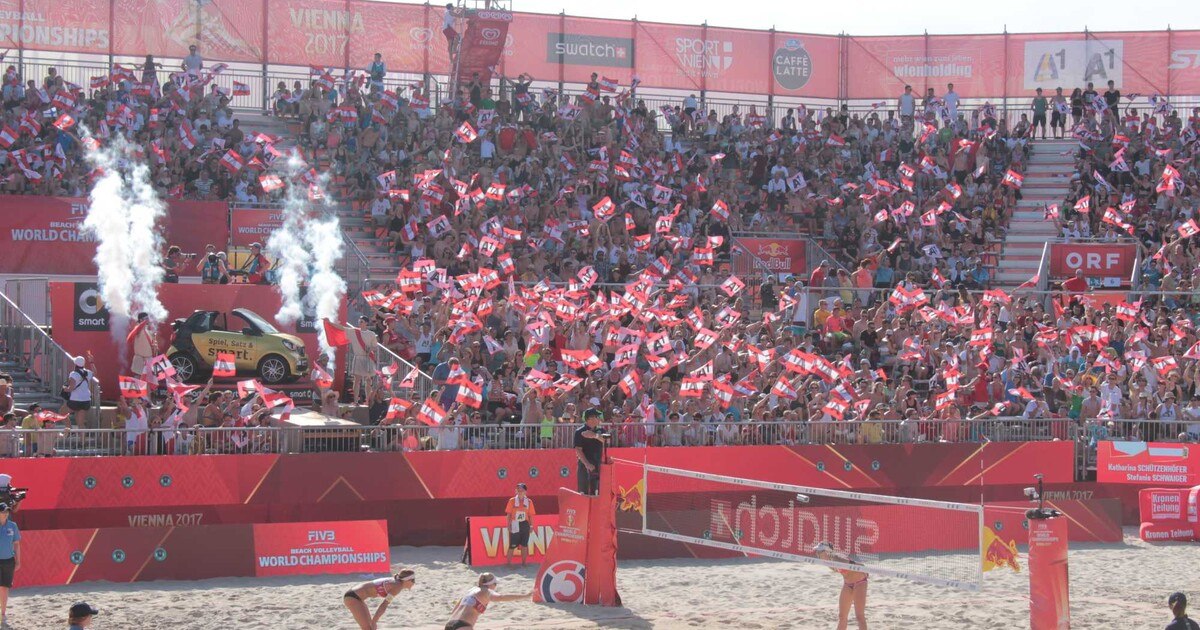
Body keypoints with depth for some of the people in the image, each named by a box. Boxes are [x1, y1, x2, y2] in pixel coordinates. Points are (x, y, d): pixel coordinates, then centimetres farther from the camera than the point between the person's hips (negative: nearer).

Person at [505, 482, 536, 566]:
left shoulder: (529, 502, 5)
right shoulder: (512, 501, 0)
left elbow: (530, 515, 7)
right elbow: (508, 514, 1)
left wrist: (531, 526, 1)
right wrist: (508, 526, -5)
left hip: (525, 525, 2)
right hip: (515, 525, -2)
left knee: (524, 545, 5)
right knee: (512, 545, -3)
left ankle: (523, 563, 14)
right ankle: (509, 563, 3)